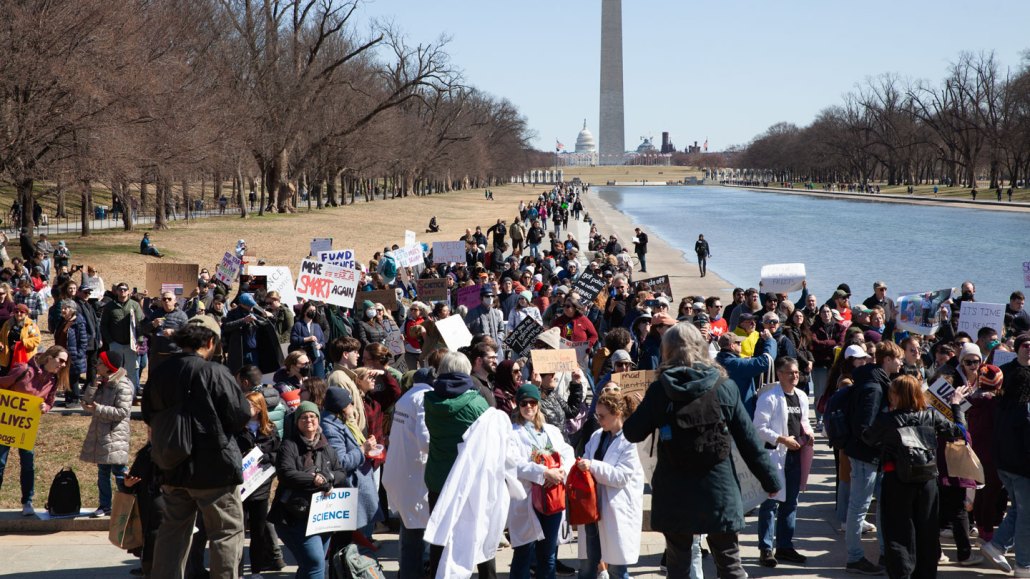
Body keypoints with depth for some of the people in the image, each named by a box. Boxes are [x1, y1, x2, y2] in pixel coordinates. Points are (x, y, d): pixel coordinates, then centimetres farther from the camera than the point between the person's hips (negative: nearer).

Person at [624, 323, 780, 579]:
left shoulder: (660, 389, -5)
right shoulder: (725, 386, -2)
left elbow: (633, 433, 2)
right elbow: (748, 439, 0)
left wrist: (640, 410, 23)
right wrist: (770, 479, 9)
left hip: (674, 494, 0)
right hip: (719, 490, 0)